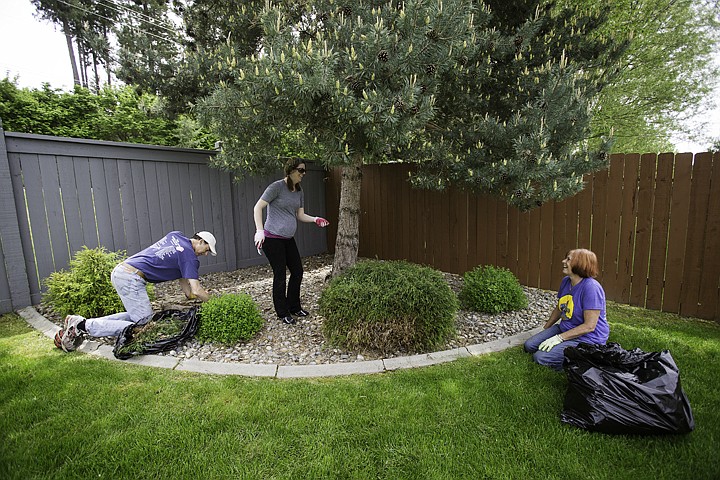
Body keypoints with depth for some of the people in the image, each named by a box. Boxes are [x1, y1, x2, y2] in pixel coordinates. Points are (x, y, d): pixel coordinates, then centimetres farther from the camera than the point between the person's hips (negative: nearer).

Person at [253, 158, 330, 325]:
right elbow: (257, 208, -13)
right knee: (280, 275, -1)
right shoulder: (277, 187, -13)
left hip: (288, 239, 8)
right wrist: (259, 230, -22)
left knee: (297, 272, 11)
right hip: (272, 238, -8)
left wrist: (315, 219, -4)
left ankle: (294, 307, 29)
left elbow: (300, 215, 13)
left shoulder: (299, 191, 9)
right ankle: (283, 314, 15)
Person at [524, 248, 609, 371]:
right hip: (564, 329, 9)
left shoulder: (591, 287, -24)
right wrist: (545, 330, 17)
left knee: (540, 357, -20)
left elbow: (589, 326, -25)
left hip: (587, 339, -8)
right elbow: (559, 309, 17)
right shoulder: (566, 281, 3)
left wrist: (559, 338, -24)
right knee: (529, 345, -1)